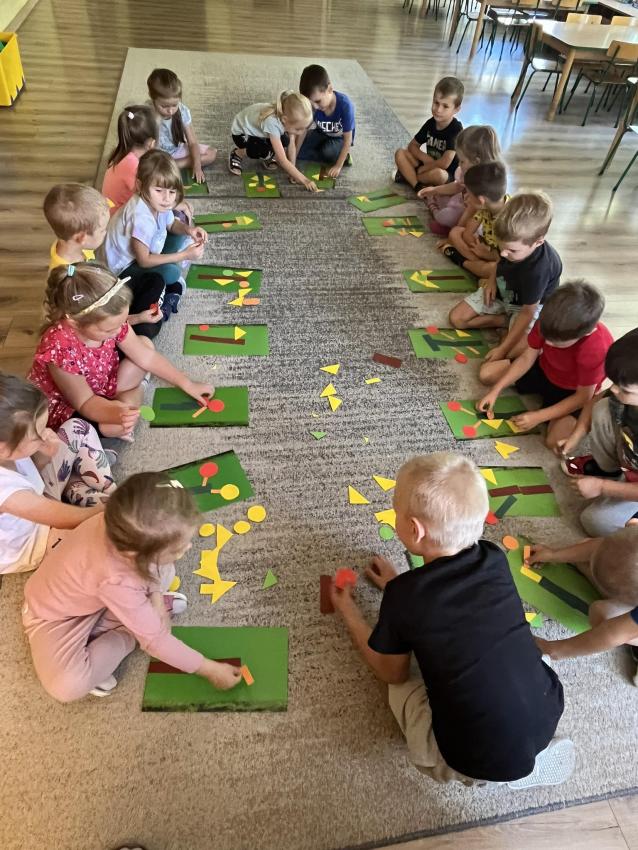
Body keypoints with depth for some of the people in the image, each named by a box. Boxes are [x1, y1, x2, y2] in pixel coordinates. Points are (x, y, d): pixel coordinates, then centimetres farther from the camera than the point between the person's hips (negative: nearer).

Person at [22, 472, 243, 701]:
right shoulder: (117, 582, -43)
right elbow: (155, 639, -29)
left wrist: (156, 599, -10)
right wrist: (209, 669, -21)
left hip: (91, 596, 6)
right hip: (55, 616, -6)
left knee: (163, 572, -5)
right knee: (69, 686, -28)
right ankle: (127, 635, -3)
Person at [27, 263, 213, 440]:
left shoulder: (109, 321, -21)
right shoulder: (60, 348, -39)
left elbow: (146, 357, -9)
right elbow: (85, 402, -28)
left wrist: (187, 384, -5)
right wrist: (115, 413, -50)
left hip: (101, 383, 7)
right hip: (66, 408, -7)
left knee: (145, 343, -2)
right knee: (121, 425, -34)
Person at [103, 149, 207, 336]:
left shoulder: (156, 202, -11)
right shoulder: (141, 217, -34)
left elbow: (172, 224, 9)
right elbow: (144, 260, -29)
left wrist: (188, 229, -16)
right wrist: (184, 255, -28)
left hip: (146, 255, 10)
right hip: (126, 269, -9)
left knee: (182, 232, 6)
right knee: (171, 272, -33)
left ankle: (167, 294, 0)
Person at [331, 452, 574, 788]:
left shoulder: (403, 596, -17)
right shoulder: (494, 559, -5)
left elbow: (392, 673, 3)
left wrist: (349, 614, 15)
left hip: (483, 760, -4)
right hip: (548, 713, 4)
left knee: (402, 690, 20)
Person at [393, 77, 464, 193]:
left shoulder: (456, 129, -20)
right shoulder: (430, 123, 0)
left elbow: (444, 163, -28)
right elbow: (412, 146, 6)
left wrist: (422, 168, -17)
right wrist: (425, 158, -13)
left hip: (447, 176, -6)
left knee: (437, 173, -42)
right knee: (400, 153, -8)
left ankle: (408, 175, -13)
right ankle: (418, 187, -24)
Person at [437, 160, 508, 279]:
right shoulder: (485, 206, -10)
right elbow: (468, 233, -3)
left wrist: (486, 253, -21)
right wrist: (480, 249, -18)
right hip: (487, 248, 7)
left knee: (494, 269, -41)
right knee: (455, 232, -3)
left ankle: (461, 260, -13)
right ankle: (481, 263, -12)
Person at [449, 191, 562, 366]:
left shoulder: (538, 270, -39)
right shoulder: (513, 241, -23)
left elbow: (527, 312, -29)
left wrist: (503, 348, -29)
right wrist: (492, 279, -10)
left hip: (529, 306, -6)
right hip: (500, 291, 6)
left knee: (513, 352, -28)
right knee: (456, 318, -4)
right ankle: (504, 321, -2)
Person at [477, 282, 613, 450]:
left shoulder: (595, 349, -39)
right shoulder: (550, 322, -26)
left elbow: (583, 397, -27)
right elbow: (527, 357, -13)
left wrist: (538, 416, -30)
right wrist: (496, 390, -19)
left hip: (573, 392, -4)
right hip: (544, 369, 5)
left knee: (556, 442, -27)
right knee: (486, 373, -4)